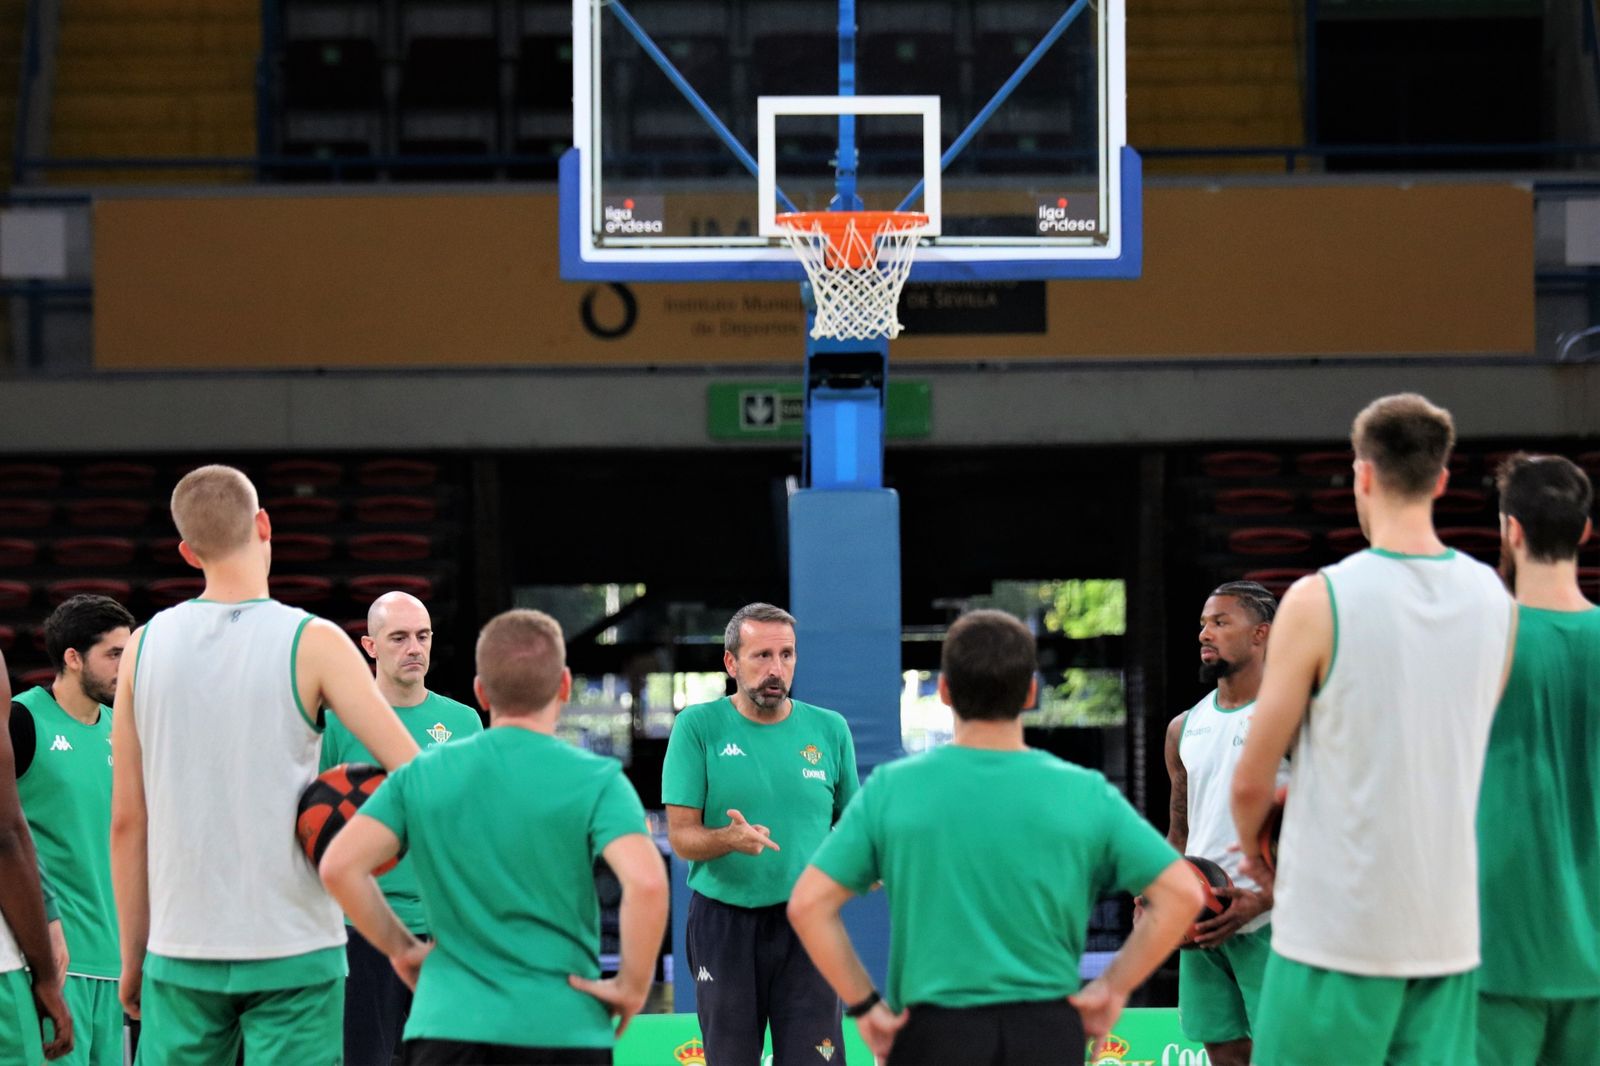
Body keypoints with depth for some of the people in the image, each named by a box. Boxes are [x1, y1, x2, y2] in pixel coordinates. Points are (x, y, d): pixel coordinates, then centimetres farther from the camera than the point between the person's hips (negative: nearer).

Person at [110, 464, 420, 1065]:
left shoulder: (144, 646, 3)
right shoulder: (312, 643, -6)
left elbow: (126, 823, 6)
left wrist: (132, 957, 12)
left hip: (182, 952, 3)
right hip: (293, 948, -3)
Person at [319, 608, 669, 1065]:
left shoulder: (421, 775, 5)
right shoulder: (595, 780, -4)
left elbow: (339, 865, -3)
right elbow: (646, 882, -19)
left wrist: (402, 949, 8)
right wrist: (632, 985, -6)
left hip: (447, 1025, 1)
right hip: (564, 1027, -1)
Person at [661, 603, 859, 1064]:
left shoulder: (830, 729, 6)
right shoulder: (697, 727, -2)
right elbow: (681, 836, -5)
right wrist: (729, 839, -25)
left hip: (806, 924, 1)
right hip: (723, 922, -1)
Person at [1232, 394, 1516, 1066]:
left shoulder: (1320, 601, -12)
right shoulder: (1494, 601, 5)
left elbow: (1251, 782, -7)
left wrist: (1254, 852, 15)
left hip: (1338, 925, -5)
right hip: (1448, 925, 5)